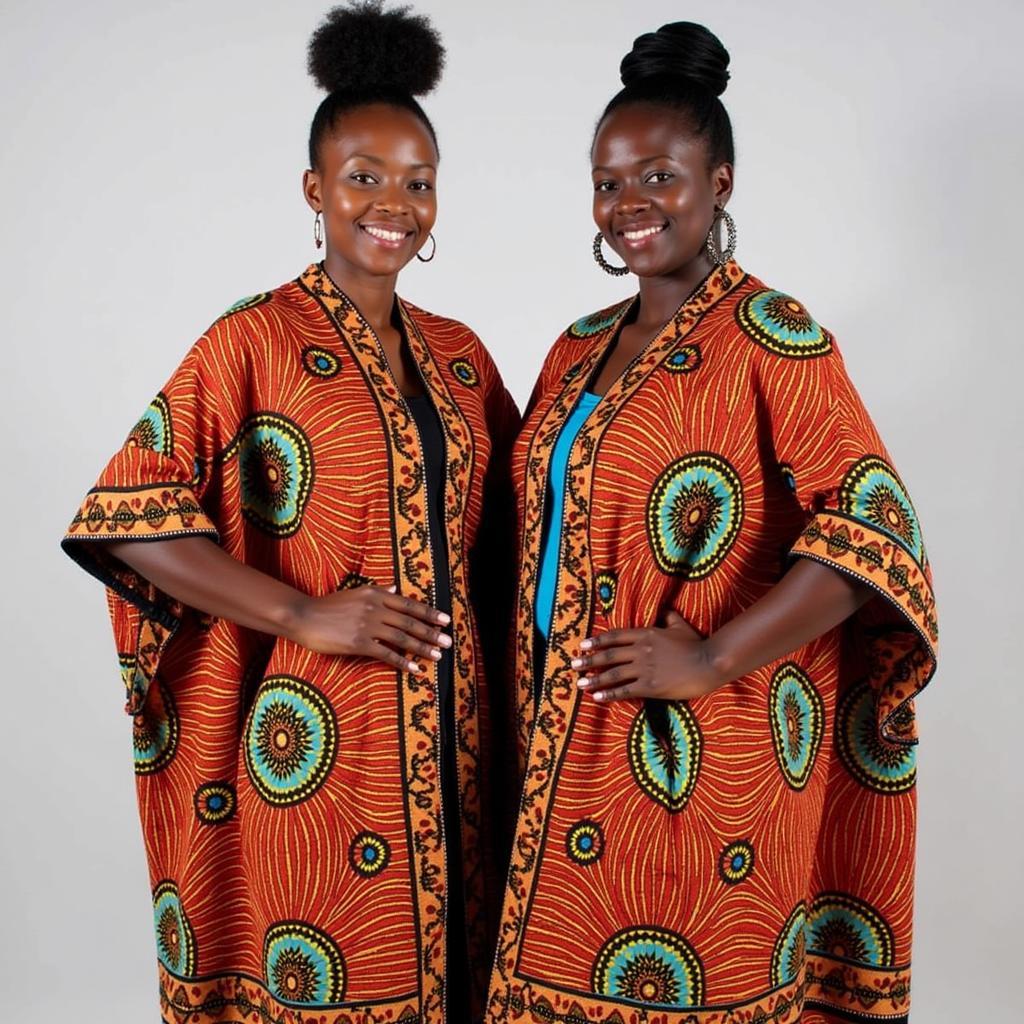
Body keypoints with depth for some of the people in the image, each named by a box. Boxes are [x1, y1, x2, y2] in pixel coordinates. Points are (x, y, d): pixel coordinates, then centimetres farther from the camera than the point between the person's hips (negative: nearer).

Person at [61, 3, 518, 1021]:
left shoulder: (459, 355, 11)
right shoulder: (254, 340, -6)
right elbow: (127, 515, -12)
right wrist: (302, 613, -18)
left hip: (447, 739, 5)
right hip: (307, 744, -5)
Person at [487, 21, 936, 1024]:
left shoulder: (771, 335, -10)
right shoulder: (581, 348, 12)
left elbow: (874, 526, -17)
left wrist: (714, 658, -21)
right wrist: (537, 717, 8)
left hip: (699, 753, -6)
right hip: (571, 744, 6)